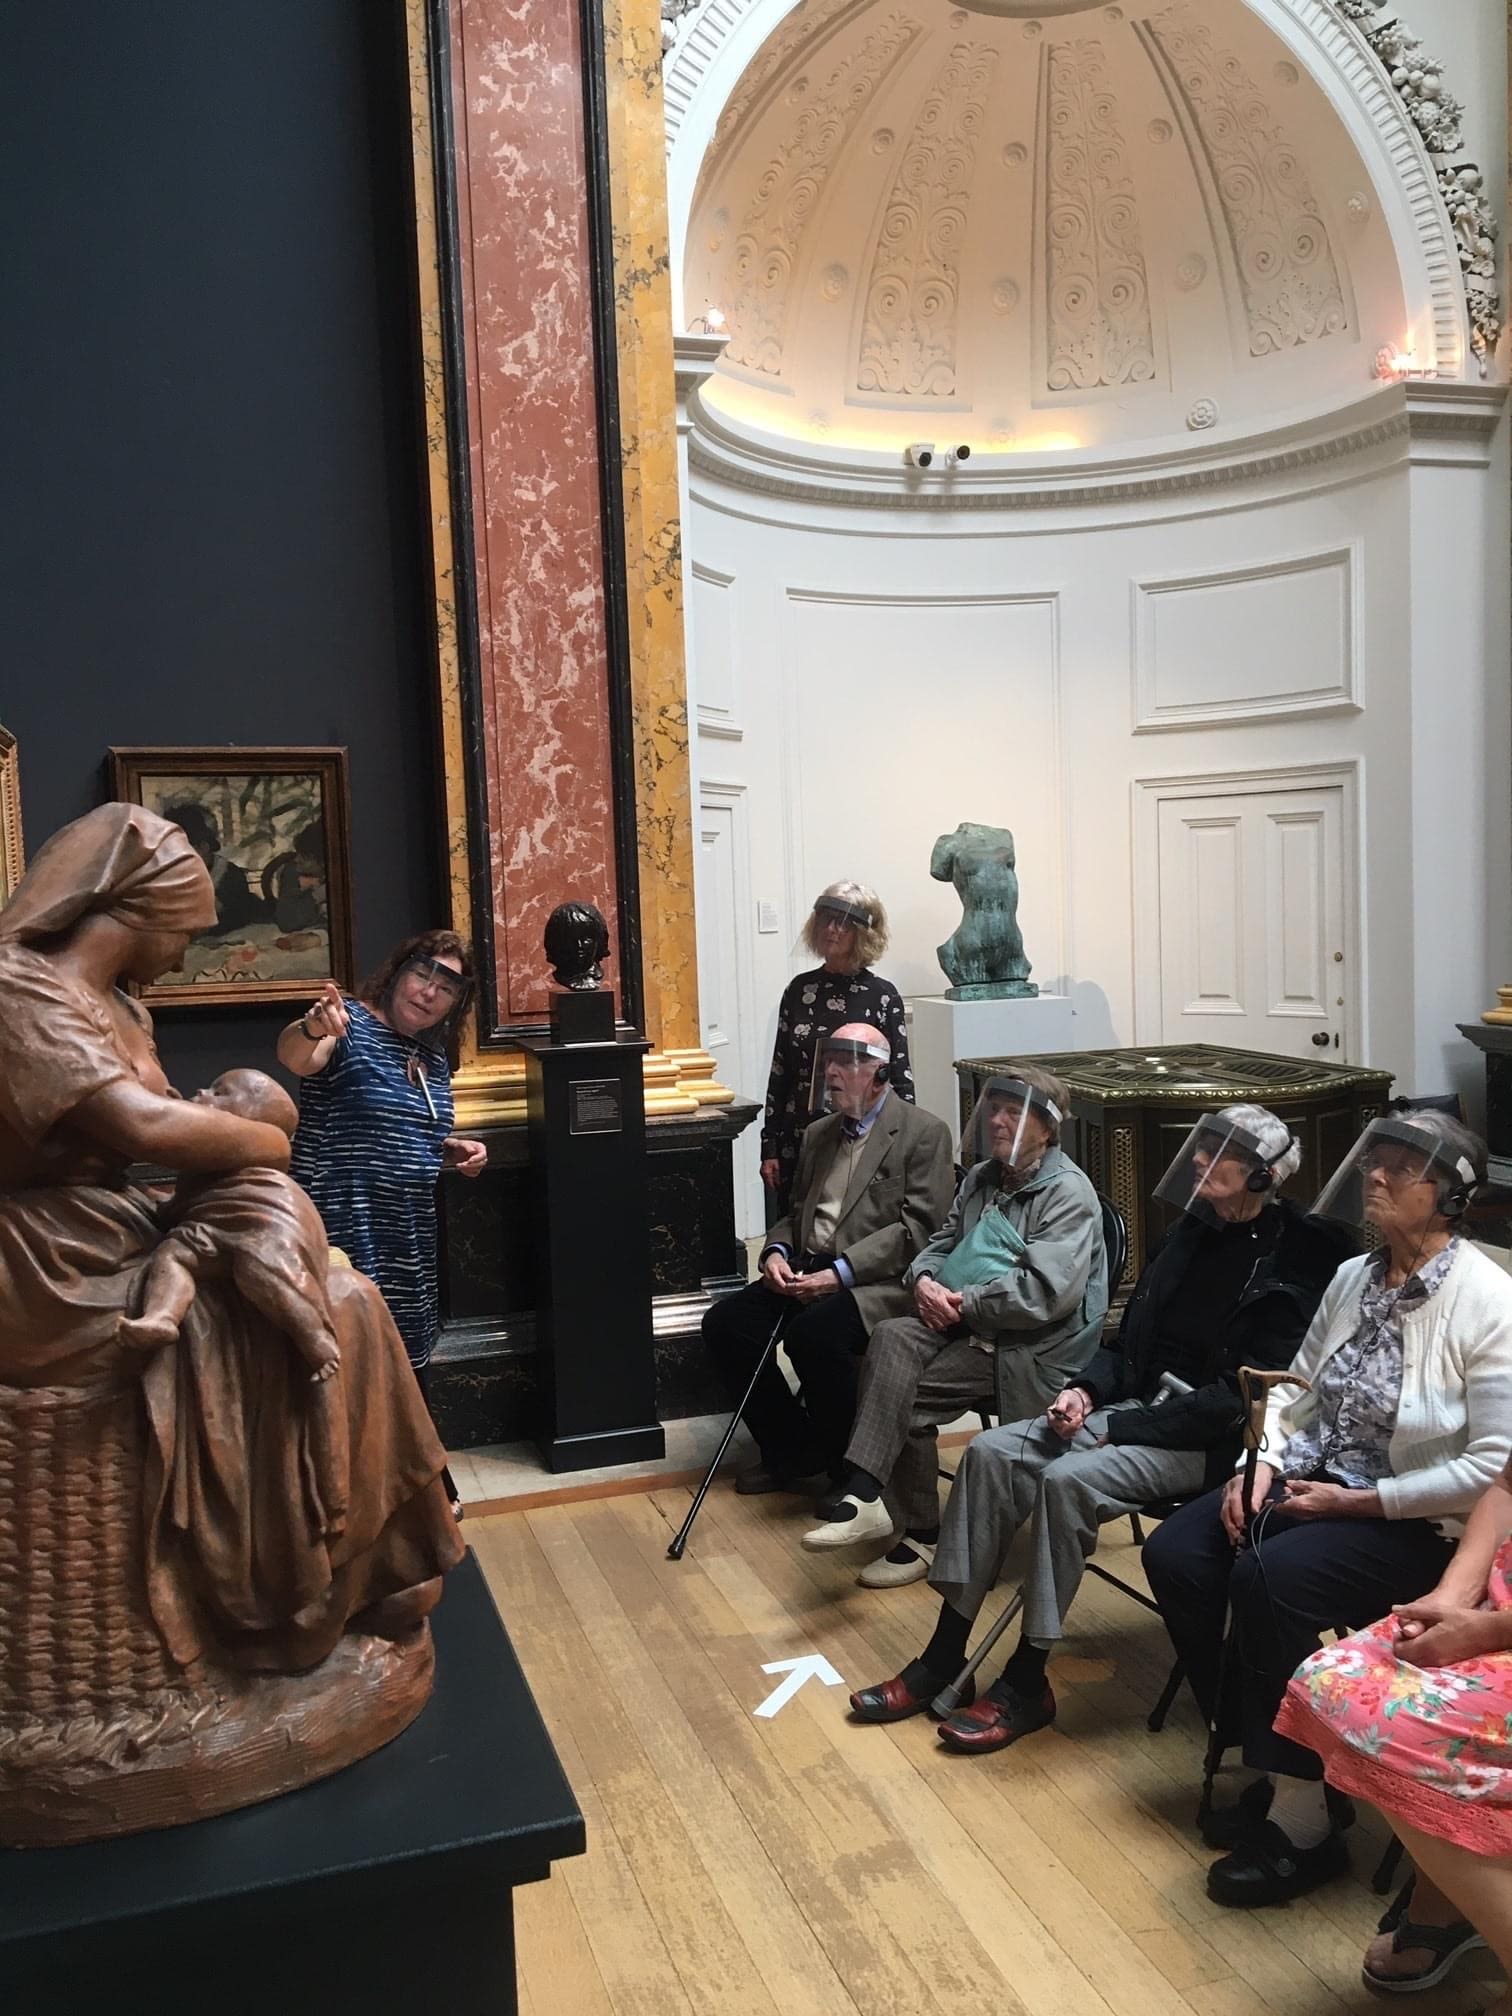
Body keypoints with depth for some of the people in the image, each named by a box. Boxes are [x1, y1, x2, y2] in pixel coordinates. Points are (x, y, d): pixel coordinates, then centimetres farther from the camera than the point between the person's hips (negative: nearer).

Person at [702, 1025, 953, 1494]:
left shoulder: (924, 1133, -3)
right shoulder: (819, 1134, 20)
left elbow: (918, 1227, -12)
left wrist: (841, 1273, -19)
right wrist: (777, 1253, 0)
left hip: (881, 1281, -7)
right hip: (808, 1271, 7)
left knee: (812, 1332, -33)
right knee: (724, 1323, -13)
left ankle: (847, 1464, -8)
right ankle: (789, 1450, 4)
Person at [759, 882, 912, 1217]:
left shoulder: (882, 996, -3)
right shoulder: (799, 989, 5)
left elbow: (900, 1080, -1)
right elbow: (779, 1072, 8)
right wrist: (769, 1148, 6)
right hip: (799, 1141, 3)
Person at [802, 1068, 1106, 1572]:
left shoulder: (1067, 1192, -12)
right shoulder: (983, 1177, 14)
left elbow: (1047, 1292, -23)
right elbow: (941, 1243, 19)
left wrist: (963, 1301, -18)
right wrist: (923, 1280, -5)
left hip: (1028, 1346, -7)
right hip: (965, 1323, 7)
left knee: (902, 1390, -22)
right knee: (892, 1337, -22)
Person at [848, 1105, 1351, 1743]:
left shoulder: (1291, 1266, -13)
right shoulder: (1195, 1231, 10)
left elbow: (1238, 1398, -18)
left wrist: (1116, 1427, -19)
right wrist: (1085, 1389, -3)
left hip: (1207, 1440, -7)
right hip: (1137, 1404, 8)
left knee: (1068, 1480, -31)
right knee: (990, 1453, -12)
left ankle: (1026, 1685, -15)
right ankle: (942, 1658, -8)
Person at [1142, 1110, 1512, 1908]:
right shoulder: (1352, 1277, 5)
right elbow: (1298, 1391, 13)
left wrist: (1361, 1502, -18)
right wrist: (1263, 1465, -6)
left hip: (1421, 1523, -7)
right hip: (1317, 1482, 7)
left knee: (1271, 1577, -30)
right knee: (1173, 1553, -10)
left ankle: (1303, 1820, -12)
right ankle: (1269, 1756, 6)